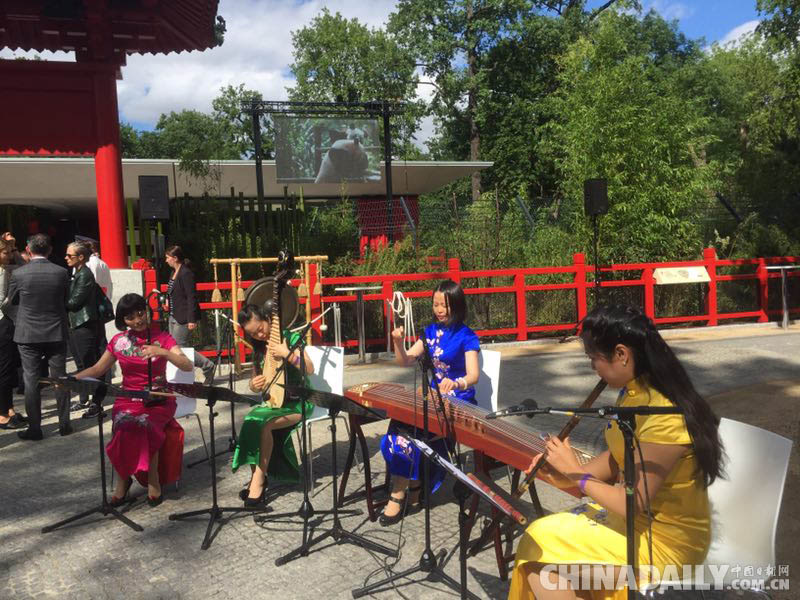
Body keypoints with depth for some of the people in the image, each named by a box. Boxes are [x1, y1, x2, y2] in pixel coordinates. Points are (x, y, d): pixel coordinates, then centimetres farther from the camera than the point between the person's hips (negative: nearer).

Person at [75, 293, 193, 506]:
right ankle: (123, 478, -11)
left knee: (143, 422, -34)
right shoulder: (118, 341, 10)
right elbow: (97, 369, 15)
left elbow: (188, 366, -10)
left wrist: (162, 352, -26)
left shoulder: (162, 338, 1)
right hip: (127, 399, 2)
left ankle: (153, 479, -15)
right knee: (123, 422, -32)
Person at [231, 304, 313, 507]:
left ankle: (258, 480, -17)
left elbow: (310, 369, -15)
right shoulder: (258, 348, 10)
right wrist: (254, 385, -8)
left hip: (297, 402, -5)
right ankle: (257, 476, -13)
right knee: (251, 420, -26)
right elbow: (254, 384, 16)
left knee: (263, 423, -31)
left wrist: (287, 354, -27)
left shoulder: (290, 338, -6)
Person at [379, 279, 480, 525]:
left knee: (412, 429, -26)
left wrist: (456, 383, -44)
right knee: (400, 422, -22)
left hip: (458, 401, -5)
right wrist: (398, 343, -14)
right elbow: (406, 361, 7)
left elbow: (473, 375, -21)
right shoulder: (431, 331, 10)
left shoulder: (466, 337, -8)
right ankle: (415, 489, -11)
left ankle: (399, 496, -13)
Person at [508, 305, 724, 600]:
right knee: (539, 536, 3)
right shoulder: (633, 393, 1)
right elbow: (617, 457, 11)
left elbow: (634, 504, -27)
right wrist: (566, 476, -3)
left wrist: (577, 473, -15)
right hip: (637, 517, 9)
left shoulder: (664, 415, -28)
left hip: (665, 540, -9)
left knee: (537, 550, -12)